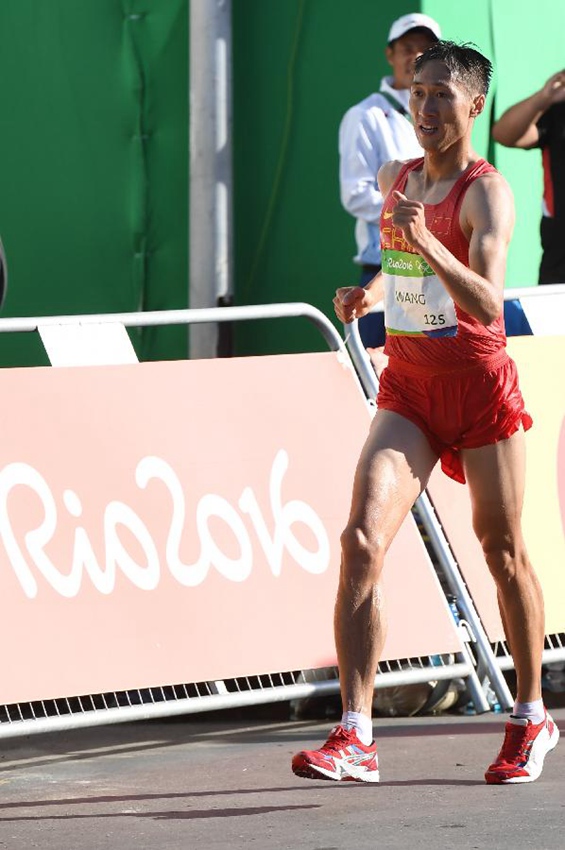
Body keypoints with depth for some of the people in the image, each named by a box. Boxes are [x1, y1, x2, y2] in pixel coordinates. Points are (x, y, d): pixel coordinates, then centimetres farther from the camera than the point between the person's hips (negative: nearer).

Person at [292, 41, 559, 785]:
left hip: (479, 382, -5)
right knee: (362, 540, -14)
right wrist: (370, 291, 8)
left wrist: (427, 243, -40)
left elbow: (487, 303, -28)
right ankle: (355, 737, -18)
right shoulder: (394, 178, 7)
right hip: (408, 386, 5)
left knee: (503, 552, 8)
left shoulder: (486, 192, -13)